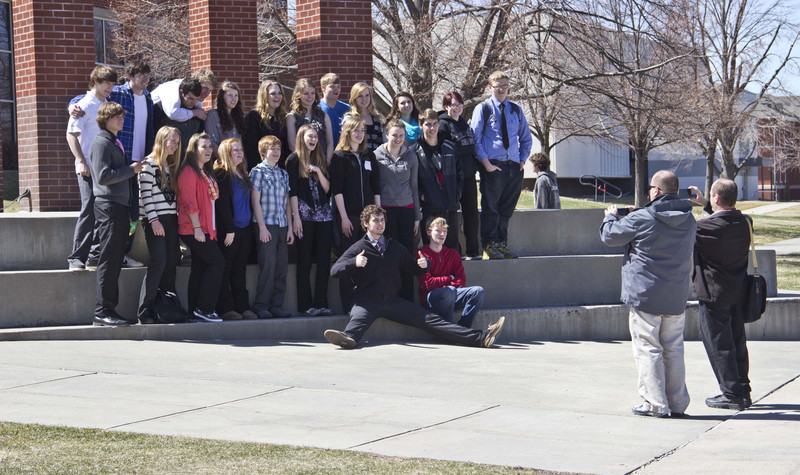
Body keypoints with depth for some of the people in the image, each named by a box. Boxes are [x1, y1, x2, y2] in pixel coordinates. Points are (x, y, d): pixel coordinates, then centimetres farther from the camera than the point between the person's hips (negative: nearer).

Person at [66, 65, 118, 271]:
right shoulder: (85, 105, -5)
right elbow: (71, 134, -9)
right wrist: (81, 161, -17)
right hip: (89, 167, -7)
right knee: (89, 211, -11)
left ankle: (95, 255, 14)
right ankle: (76, 257, -9)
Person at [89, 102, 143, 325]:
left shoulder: (115, 142, 21)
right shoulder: (102, 142, -8)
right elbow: (103, 176, -18)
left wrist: (134, 167, 11)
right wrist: (131, 169, -12)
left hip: (120, 205, 9)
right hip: (108, 205, -9)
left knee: (115, 261, 8)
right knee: (108, 261, -10)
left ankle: (110, 309, 11)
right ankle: (102, 311, -9)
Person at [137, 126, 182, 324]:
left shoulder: (171, 166, 19)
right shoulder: (149, 164, -5)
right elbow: (145, 193, -11)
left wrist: (178, 217, 12)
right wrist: (153, 219, -17)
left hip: (171, 219, 8)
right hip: (155, 220, -8)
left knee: (172, 260, 2)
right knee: (159, 260, -16)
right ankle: (145, 310, -13)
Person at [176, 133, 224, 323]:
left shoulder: (206, 173, 19)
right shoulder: (189, 172, -10)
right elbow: (190, 202, -16)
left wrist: (211, 228, 18)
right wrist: (197, 228, -20)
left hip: (205, 229, 9)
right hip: (193, 229, -9)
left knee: (200, 267, 7)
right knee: (217, 262, -12)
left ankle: (196, 310, 8)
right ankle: (204, 308, -11)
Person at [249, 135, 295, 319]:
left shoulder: (283, 173, 16)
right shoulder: (258, 171, 0)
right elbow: (255, 200, -5)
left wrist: (290, 227, 10)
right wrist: (262, 227, -11)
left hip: (282, 226, 6)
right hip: (267, 225, -6)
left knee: (282, 266, 3)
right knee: (268, 265, -9)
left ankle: (277, 305, 9)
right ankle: (261, 306, -3)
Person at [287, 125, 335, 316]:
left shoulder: (320, 160, 17)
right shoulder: (294, 159, 2)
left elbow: (327, 188, 11)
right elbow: (292, 191, -3)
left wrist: (318, 171, -5)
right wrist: (296, 217, -10)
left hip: (324, 215, 5)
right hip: (304, 215, -5)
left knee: (324, 260, 1)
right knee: (304, 261, -3)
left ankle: (321, 303, 5)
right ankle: (306, 305, -1)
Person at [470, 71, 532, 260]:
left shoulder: (516, 110, 15)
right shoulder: (483, 109, 2)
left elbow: (526, 138, 23)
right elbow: (475, 138, -3)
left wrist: (523, 159, 8)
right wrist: (485, 162, -13)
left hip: (514, 166, 4)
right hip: (492, 165, -4)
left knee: (507, 208, 8)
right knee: (490, 207, -4)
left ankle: (501, 244, 15)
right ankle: (489, 246, 0)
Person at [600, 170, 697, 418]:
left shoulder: (640, 219, -14)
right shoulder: (689, 221, 4)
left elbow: (610, 236, -3)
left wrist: (611, 217, 21)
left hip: (645, 296, -5)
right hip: (677, 299, 5)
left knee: (648, 349, 1)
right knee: (673, 351, 12)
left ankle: (656, 404, -1)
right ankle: (678, 403, 15)